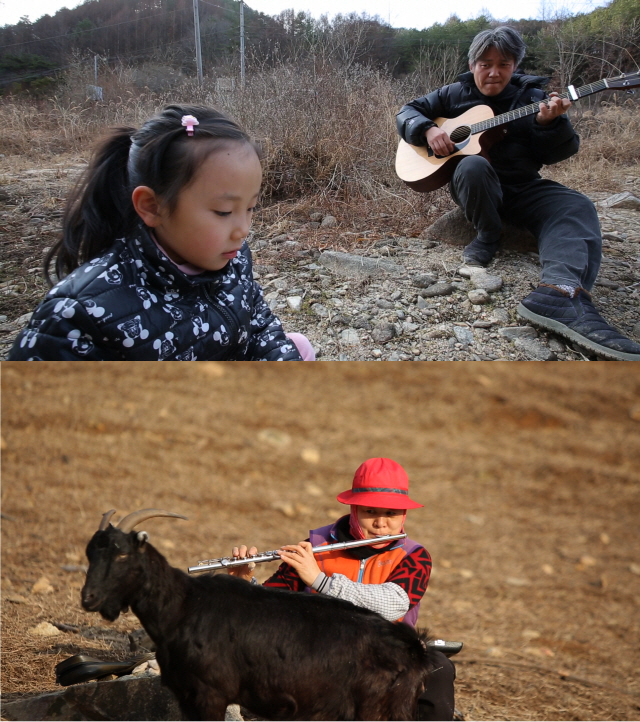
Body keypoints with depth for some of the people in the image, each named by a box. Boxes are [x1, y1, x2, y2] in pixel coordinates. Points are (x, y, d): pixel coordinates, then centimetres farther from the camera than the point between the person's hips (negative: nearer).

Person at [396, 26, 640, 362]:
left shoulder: (531, 96, 9)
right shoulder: (454, 94, 10)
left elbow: (556, 154, 2)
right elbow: (408, 111, 11)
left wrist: (548, 122, -19)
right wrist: (429, 130, -11)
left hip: (522, 186, 1)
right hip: (474, 183, -1)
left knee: (576, 207, -29)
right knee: (472, 166, -39)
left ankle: (561, 293, -59)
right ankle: (487, 235, -11)